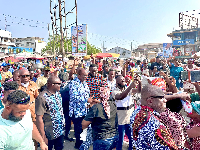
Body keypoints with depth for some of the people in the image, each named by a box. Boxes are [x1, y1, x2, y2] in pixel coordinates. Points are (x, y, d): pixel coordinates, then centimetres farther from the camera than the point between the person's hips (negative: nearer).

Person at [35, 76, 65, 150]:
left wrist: (62, 125, 12)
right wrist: (43, 137, -19)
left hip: (60, 131, 7)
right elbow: (39, 118, -21)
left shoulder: (58, 94, 1)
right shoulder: (42, 97, -22)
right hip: (49, 135, -6)